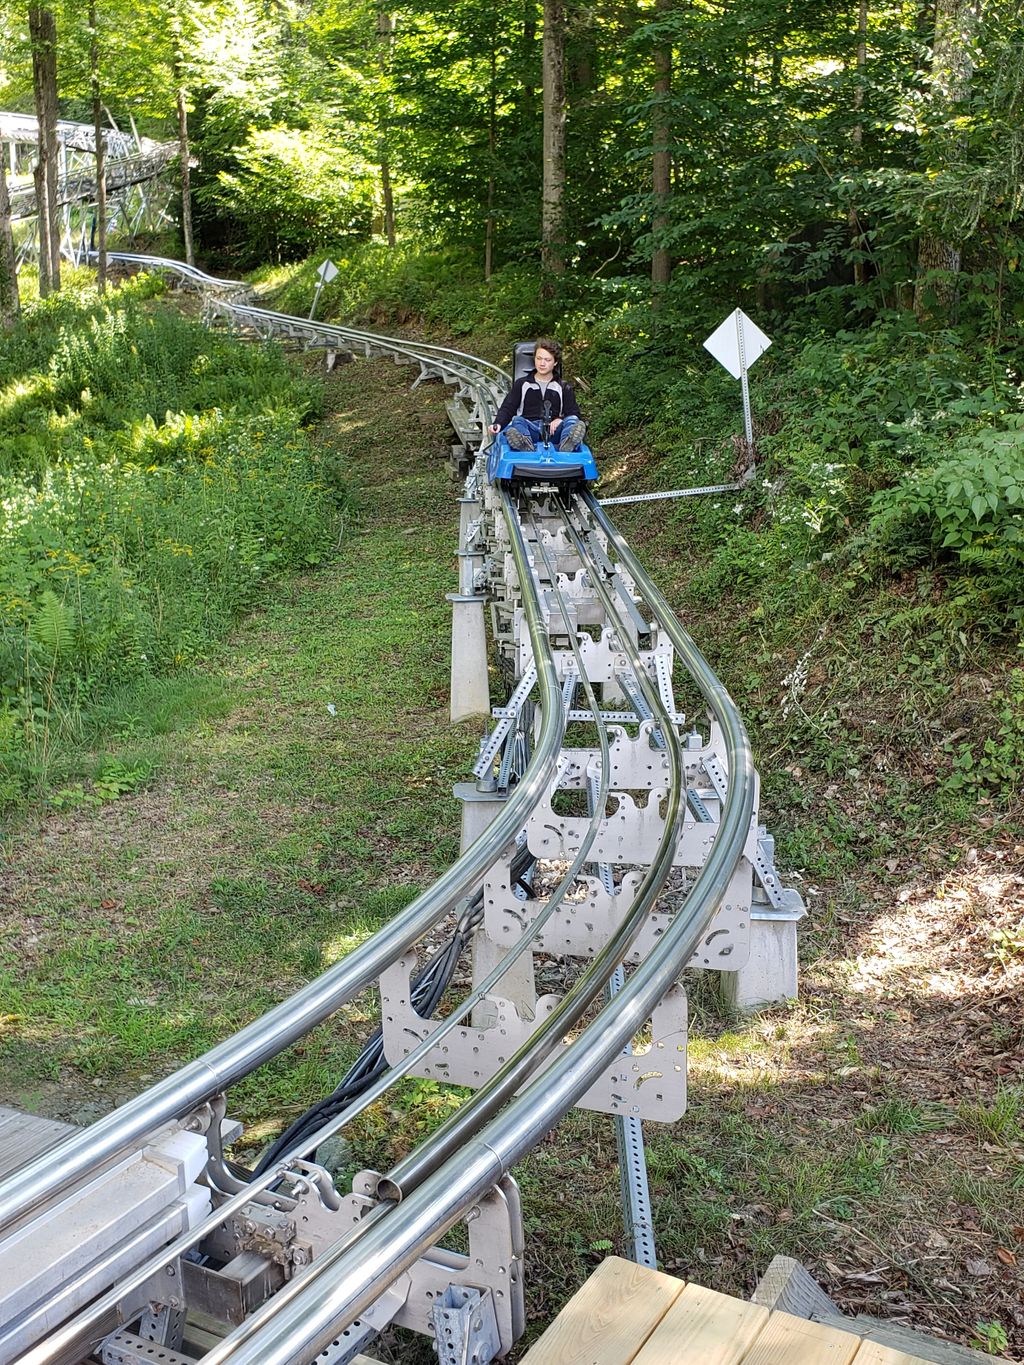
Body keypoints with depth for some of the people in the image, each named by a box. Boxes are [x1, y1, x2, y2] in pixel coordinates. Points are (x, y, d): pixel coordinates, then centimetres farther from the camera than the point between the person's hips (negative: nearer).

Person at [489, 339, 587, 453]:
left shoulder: (564, 388, 23)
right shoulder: (521, 384, 22)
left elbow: (574, 414, 13)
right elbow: (507, 409, 13)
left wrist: (561, 420, -11)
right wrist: (497, 424, -10)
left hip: (553, 431, 0)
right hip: (528, 428, 0)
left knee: (576, 424, -29)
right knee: (517, 421, -33)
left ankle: (565, 448, -64)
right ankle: (528, 449, -67)